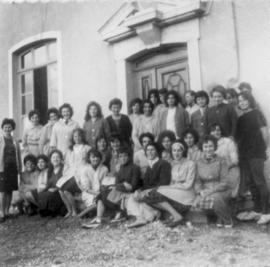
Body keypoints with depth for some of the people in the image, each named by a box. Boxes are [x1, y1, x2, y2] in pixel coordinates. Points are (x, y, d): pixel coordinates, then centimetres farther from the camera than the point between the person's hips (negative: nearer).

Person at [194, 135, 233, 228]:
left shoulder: (221, 161, -5)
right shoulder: (199, 163, 7)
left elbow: (224, 183, -8)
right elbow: (198, 182, 7)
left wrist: (210, 191, -20)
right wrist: (200, 191, -14)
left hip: (222, 191, -3)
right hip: (206, 192, 3)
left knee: (216, 198, -37)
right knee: (197, 202, -28)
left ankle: (227, 221, -5)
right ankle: (220, 217, 1)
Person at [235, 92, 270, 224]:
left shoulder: (256, 114, -3)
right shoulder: (241, 118, 14)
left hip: (256, 153, -6)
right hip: (244, 154, 6)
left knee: (259, 181, -7)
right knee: (250, 182, 10)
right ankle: (257, 209, 20)